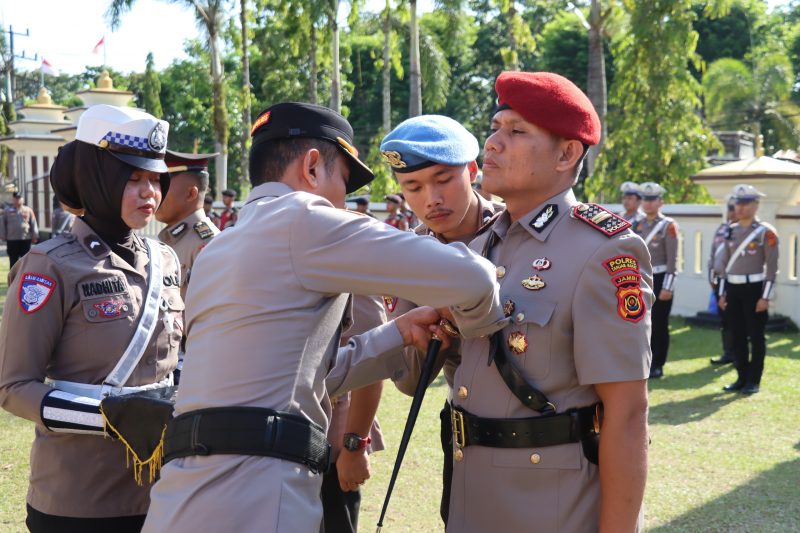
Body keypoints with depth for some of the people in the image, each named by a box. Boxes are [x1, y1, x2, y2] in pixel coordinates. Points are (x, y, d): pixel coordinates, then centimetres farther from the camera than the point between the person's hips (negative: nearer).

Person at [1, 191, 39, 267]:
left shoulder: (28, 210, 4)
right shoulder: (7, 210, 4)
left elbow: (33, 224, 5)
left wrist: (35, 236, 2)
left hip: (26, 239, 0)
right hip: (12, 240, 0)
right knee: (13, 261, 7)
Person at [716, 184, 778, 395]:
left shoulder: (766, 232, -7)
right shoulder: (731, 231, 10)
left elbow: (772, 267, -9)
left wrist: (765, 296, -14)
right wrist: (722, 292, 11)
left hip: (754, 289, -6)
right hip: (733, 289, 6)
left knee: (756, 336, 1)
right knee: (737, 336, 9)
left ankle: (754, 380, 9)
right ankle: (742, 378, 18)